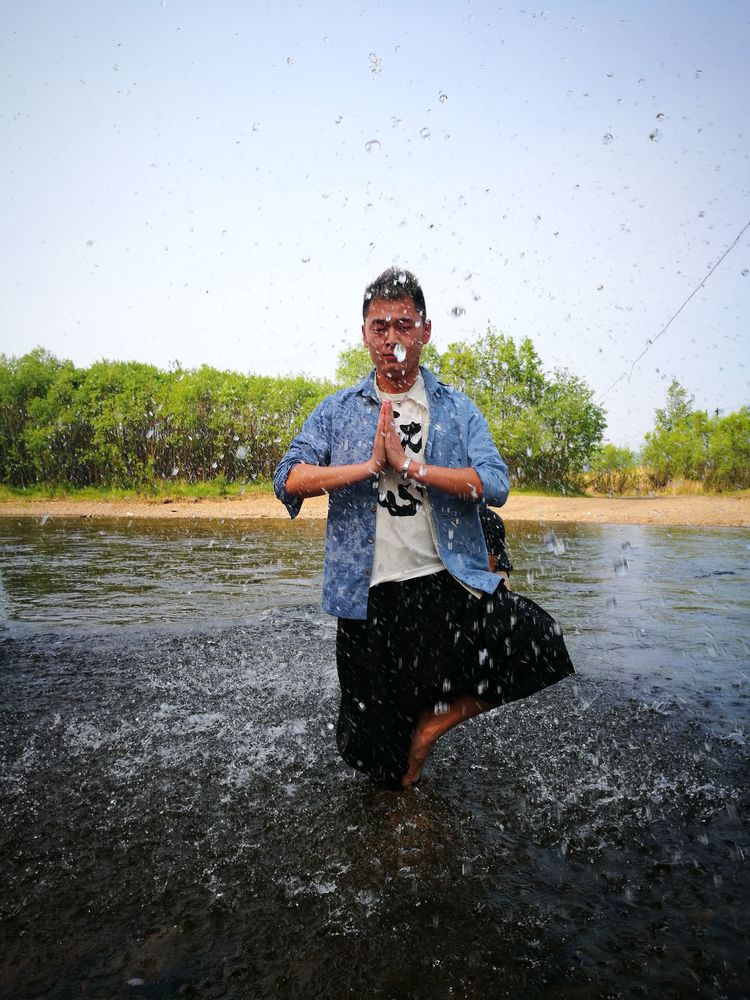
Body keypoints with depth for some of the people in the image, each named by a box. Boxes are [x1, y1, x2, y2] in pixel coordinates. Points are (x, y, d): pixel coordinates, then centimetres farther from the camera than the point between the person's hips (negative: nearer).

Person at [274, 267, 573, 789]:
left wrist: (410, 465, -16)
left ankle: (432, 724, 3)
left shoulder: (457, 408, 6)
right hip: (369, 595, 0)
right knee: (376, 747, 8)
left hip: (450, 580, 0)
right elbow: (288, 479, -6)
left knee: (538, 643, -19)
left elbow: (495, 485, -8)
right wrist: (369, 466, -16)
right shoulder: (338, 411, 7)